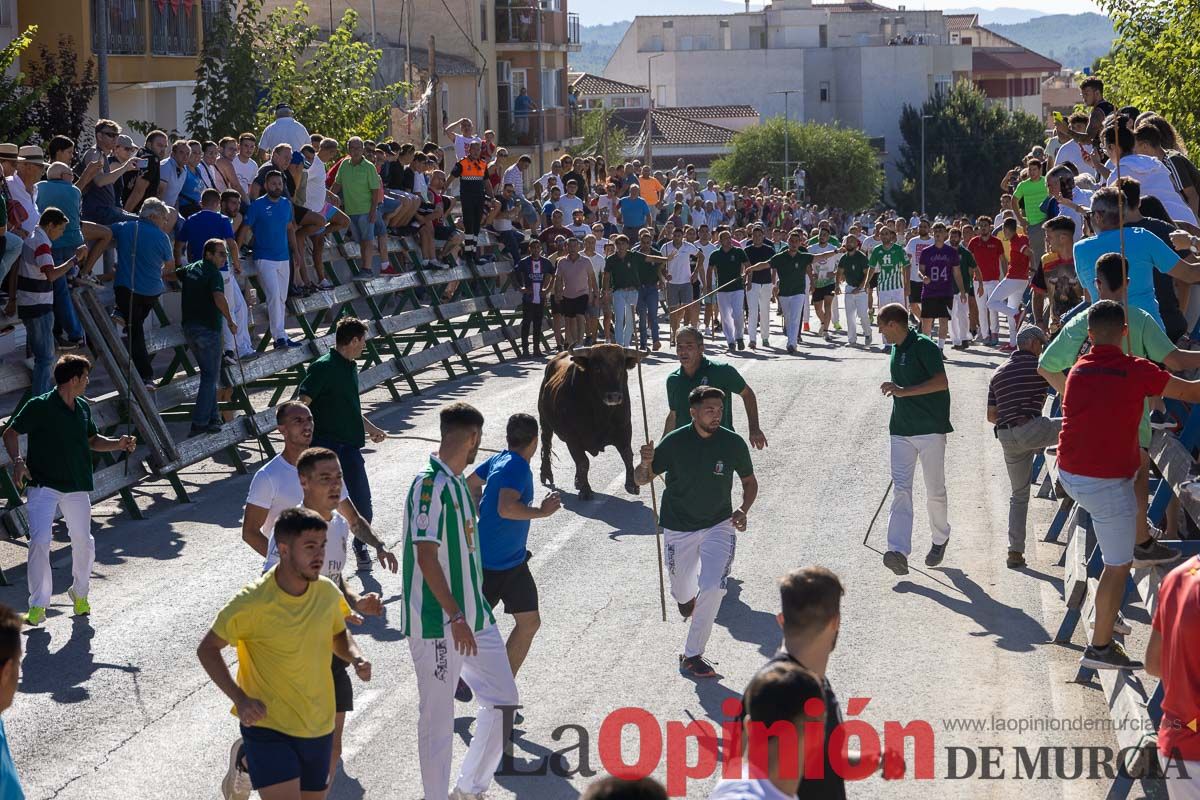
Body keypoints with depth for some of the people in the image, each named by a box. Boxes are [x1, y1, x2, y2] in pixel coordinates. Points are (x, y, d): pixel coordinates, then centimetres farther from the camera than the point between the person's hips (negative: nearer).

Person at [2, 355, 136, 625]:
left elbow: (92, 440, 22)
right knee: (40, 541, -17)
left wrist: (118, 444, 4)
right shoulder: (39, 406, -11)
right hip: (43, 485, -6)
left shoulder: (82, 408, 9)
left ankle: (80, 593, 35)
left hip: (77, 488, 6)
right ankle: (38, 606, -7)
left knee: (84, 542, 10)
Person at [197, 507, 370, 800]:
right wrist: (240, 698, -21)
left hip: (318, 726, 5)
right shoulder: (252, 603, -19)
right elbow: (207, 649, -9)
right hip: (268, 725, -5)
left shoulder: (328, 592, -4)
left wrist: (356, 657, -8)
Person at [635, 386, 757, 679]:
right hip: (679, 528, 0)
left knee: (713, 588, -18)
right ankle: (686, 597, 55)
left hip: (719, 526, 0)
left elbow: (749, 481, 5)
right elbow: (640, 480, -7)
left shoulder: (733, 443, -11)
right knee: (683, 592, 14)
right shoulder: (674, 442, -15)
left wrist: (742, 510, -14)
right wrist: (646, 463, -30)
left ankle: (692, 655, -6)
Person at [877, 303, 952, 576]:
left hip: (931, 430, -7)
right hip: (901, 430, 7)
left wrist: (903, 391, -24)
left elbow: (942, 382, -21)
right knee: (900, 489, -7)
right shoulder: (897, 349, 15)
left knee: (935, 490, 4)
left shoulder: (924, 346, -12)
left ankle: (940, 539, 28)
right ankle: (898, 551, -18)